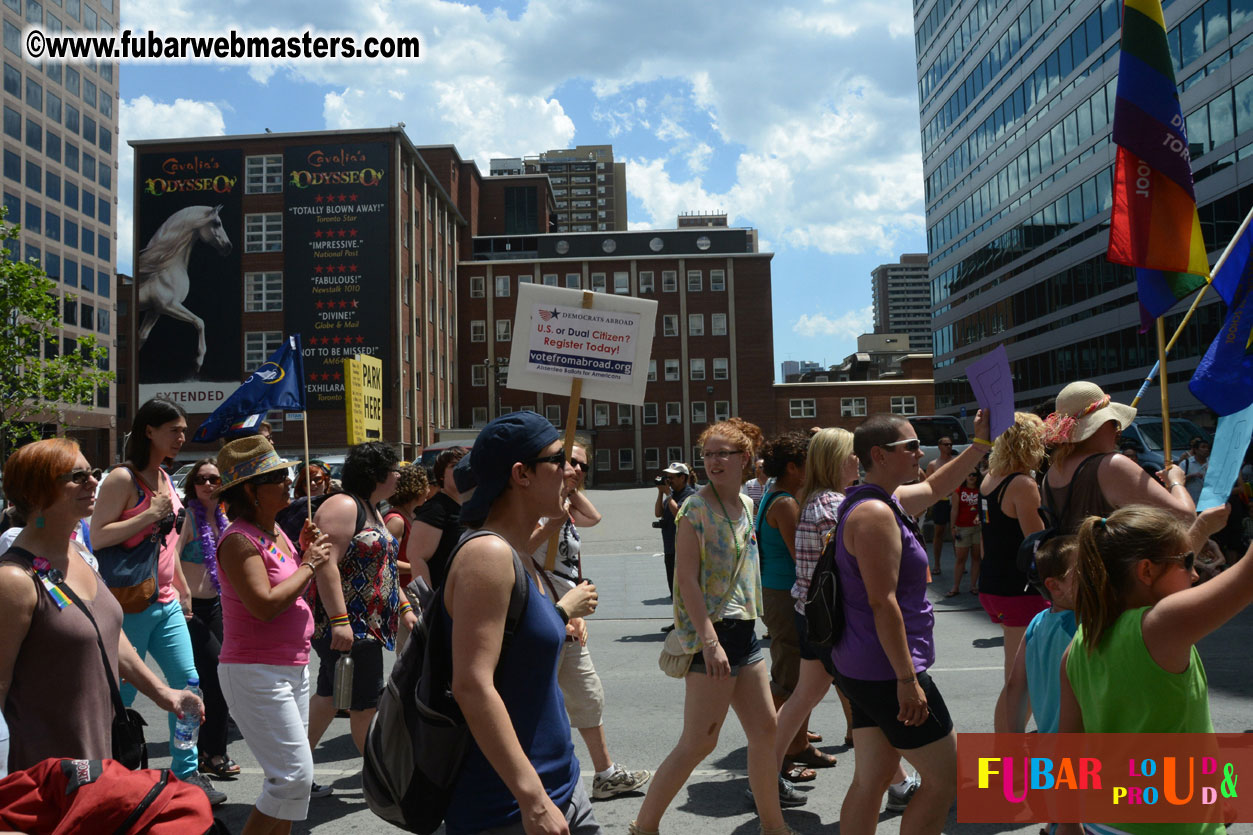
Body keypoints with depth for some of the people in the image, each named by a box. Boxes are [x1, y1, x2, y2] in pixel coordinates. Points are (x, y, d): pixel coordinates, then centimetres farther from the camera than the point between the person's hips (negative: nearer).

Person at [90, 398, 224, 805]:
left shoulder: (164, 478, 12)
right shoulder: (123, 478, -12)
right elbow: (97, 537, -18)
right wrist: (150, 514, -21)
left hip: (167, 603, 8)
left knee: (187, 683, 5)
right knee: (122, 694, 3)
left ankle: (186, 772, 15)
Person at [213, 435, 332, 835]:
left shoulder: (275, 530, 10)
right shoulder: (239, 539, -17)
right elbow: (264, 605, -27)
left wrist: (305, 551, 3)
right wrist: (309, 564, -16)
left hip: (293, 667, 9)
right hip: (255, 672, -9)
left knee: (290, 774, 14)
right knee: (295, 775, -9)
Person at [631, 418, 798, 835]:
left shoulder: (747, 505, 11)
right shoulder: (696, 507, -13)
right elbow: (687, 579, -18)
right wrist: (709, 640, -24)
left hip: (743, 629, 8)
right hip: (711, 634, -8)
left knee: (765, 727, 15)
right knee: (699, 742, -4)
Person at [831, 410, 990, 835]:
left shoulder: (884, 500, 12)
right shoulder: (875, 513, -20)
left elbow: (934, 488, 30)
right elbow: (883, 602, -24)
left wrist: (980, 443, 26)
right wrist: (907, 680, -22)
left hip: (861, 669, 10)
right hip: (886, 672, -10)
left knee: (872, 779, 15)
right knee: (945, 777, 2)